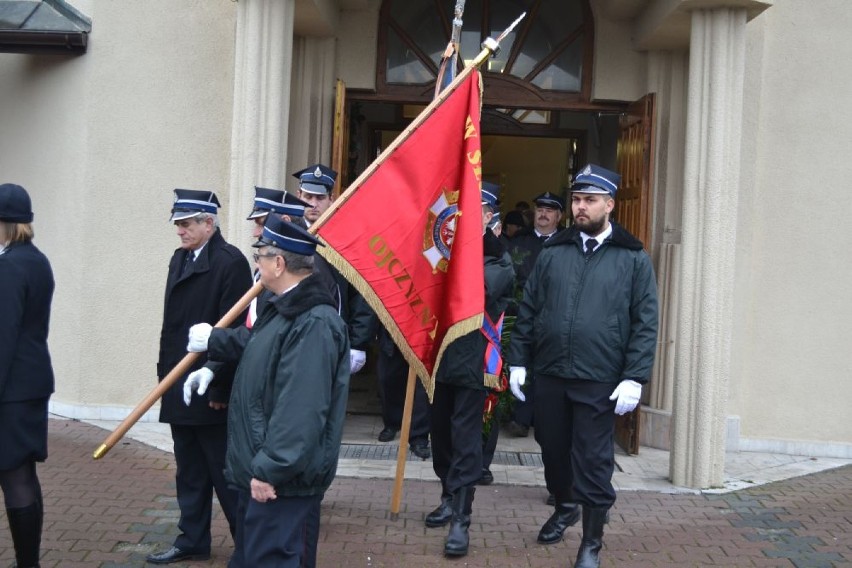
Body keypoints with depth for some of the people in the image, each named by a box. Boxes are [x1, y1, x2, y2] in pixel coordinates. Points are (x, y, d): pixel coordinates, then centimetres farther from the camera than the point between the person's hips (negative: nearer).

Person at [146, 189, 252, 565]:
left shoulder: (230, 262, -15)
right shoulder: (180, 259, 11)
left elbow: (232, 330, -18)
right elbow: (171, 322, 15)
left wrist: (221, 388, -19)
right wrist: (165, 373, 13)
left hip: (209, 389, -8)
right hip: (180, 387, 8)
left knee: (224, 471, 2)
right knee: (190, 471, 16)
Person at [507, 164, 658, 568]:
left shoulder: (633, 259, -1)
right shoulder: (552, 253, 8)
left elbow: (645, 323, -3)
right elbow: (528, 311, 11)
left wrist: (635, 378, -11)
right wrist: (518, 361, 6)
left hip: (599, 382, -4)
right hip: (549, 375, 4)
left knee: (593, 462, 1)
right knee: (553, 450, 17)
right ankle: (565, 507, 42)